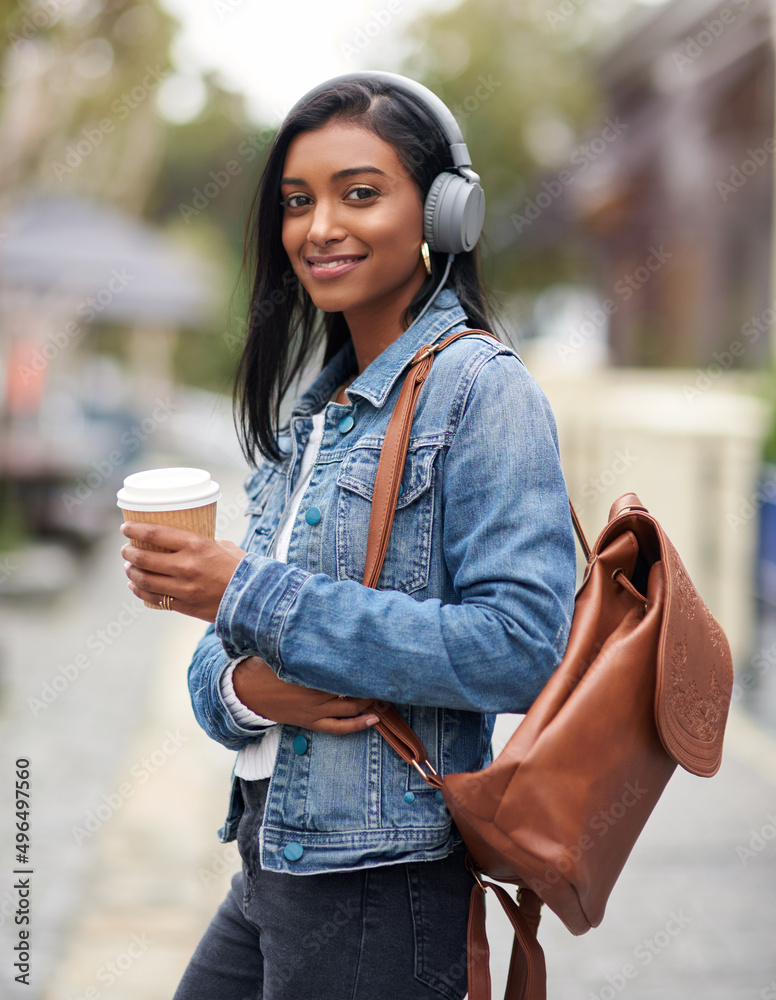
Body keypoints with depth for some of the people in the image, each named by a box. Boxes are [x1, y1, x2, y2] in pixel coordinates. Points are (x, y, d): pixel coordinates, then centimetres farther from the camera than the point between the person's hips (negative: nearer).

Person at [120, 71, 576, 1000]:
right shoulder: (313, 411, 11)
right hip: (271, 863, 7)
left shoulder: (481, 386, -11)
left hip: (383, 887, -7)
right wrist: (244, 687, -11)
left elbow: (520, 647, -22)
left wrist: (249, 595, -21)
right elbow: (217, 659, 14)